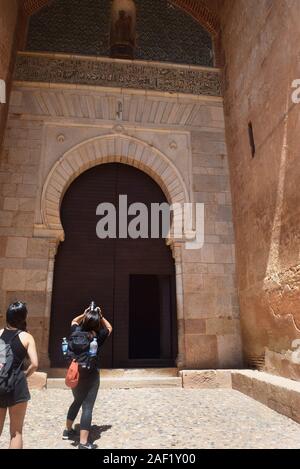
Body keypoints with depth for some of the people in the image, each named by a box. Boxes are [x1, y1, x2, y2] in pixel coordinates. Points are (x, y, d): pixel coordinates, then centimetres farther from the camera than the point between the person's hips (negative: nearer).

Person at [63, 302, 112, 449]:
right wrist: (100, 315, 3)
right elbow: (109, 328, 8)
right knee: (87, 407, 0)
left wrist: (85, 313, 8)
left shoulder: (77, 332, -6)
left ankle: (68, 430, 40)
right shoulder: (98, 336, -12)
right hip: (91, 375, -5)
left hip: (75, 374, 5)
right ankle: (83, 443, -1)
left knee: (77, 401, 25)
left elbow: (74, 321, 17)